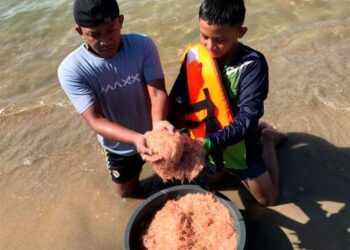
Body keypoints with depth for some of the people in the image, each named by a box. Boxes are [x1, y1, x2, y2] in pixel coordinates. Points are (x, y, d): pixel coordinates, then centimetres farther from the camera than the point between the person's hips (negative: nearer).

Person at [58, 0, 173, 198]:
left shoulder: (143, 45, -22)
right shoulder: (71, 70, -25)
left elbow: (158, 91, -25)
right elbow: (95, 120, -29)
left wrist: (158, 123, -47)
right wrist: (137, 138, -46)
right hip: (121, 146, 0)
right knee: (127, 193, 26)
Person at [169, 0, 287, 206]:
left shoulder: (253, 64, -25)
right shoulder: (194, 56, -15)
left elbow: (248, 115, -31)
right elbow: (178, 99, -15)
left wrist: (213, 142, -43)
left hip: (238, 143, -3)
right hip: (205, 140, 4)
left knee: (267, 198, 15)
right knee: (213, 179, 32)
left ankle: (267, 137, 33)